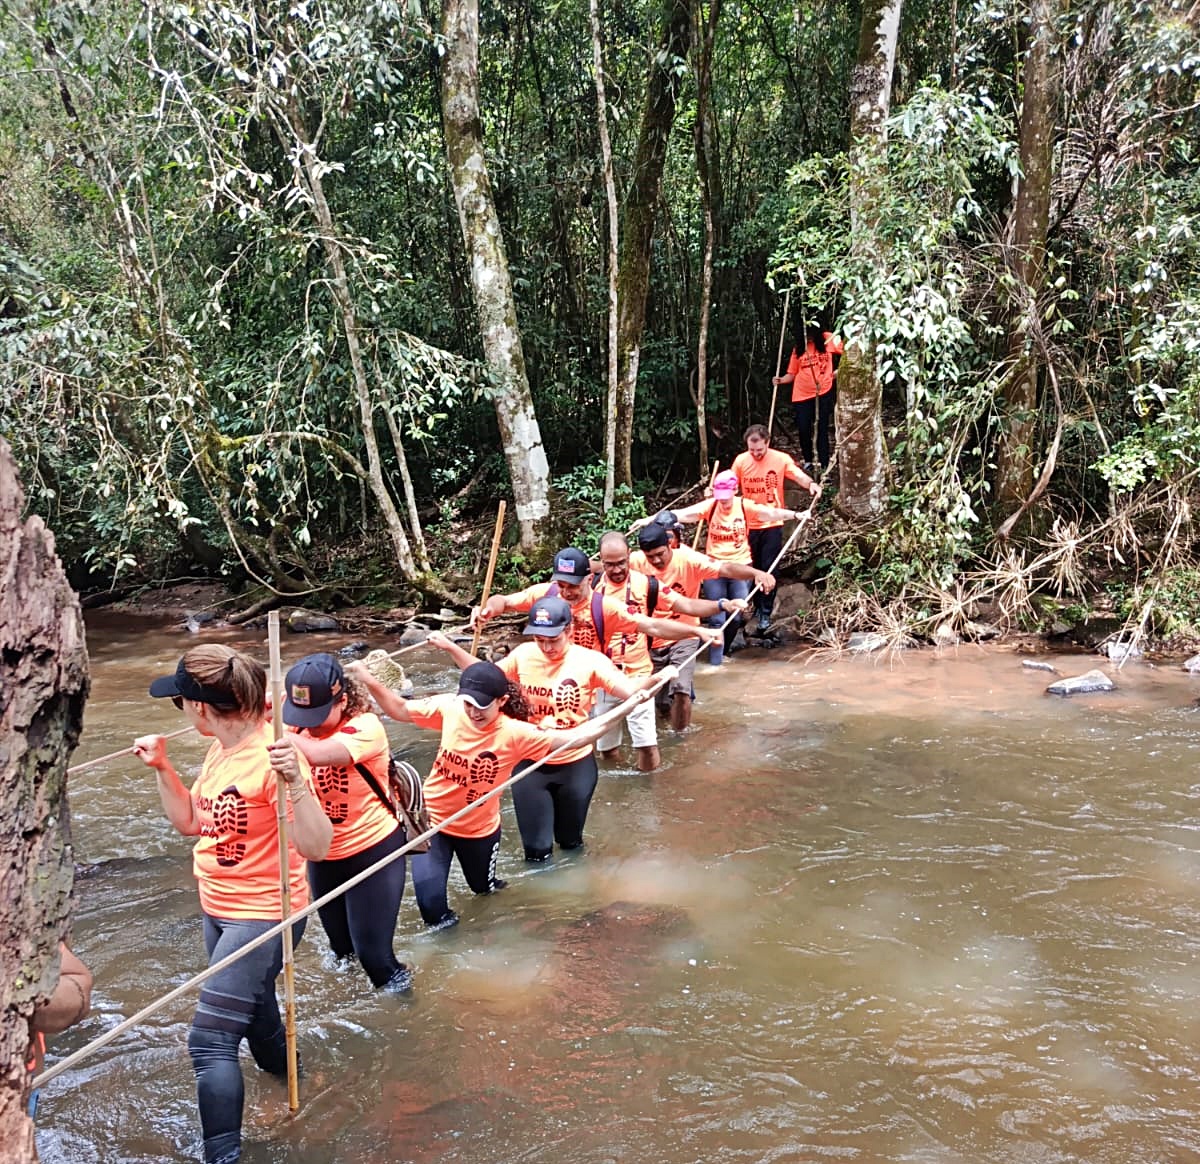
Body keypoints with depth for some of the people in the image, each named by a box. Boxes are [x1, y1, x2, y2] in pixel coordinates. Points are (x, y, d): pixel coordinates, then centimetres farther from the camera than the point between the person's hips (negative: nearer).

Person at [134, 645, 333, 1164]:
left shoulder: (272, 756, -28)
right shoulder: (221, 749, -1)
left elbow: (315, 847, -31)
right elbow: (190, 821, 11)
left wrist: (295, 780, -45)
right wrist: (162, 767, 0)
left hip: (262, 916, -9)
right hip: (219, 909, 10)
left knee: (209, 1040, -12)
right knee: (251, 1005, 32)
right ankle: (278, 1065, 60)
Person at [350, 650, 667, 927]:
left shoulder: (515, 734, -26)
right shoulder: (450, 709, -20)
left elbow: (574, 737, -29)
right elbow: (401, 710, -8)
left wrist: (622, 710, -37)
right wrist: (370, 681, -21)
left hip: (478, 828, 0)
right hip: (432, 820, 0)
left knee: (483, 887, 24)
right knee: (431, 905, -9)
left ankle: (487, 881, 62)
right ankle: (442, 918, 28)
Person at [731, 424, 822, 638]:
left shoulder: (781, 459, -10)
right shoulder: (741, 460, -4)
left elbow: (800, 476, -18)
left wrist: (811, 484, -41)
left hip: (772, 524, -2)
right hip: (748, 524, 2)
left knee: (769, 569, -4)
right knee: (752, 568, 13)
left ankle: (765, 614, 5)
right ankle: (757, 606, 31)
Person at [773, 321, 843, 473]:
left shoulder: (828, 339, -2)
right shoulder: (798, 348, 4)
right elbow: (792, 373, 6)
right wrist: (781, 380, -13)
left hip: (823, 393, -2)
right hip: (801, 395, 2)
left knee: (822, 430, 1)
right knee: (803, 430, 3)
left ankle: (824, 465, 5)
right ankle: (808, 461, 25)